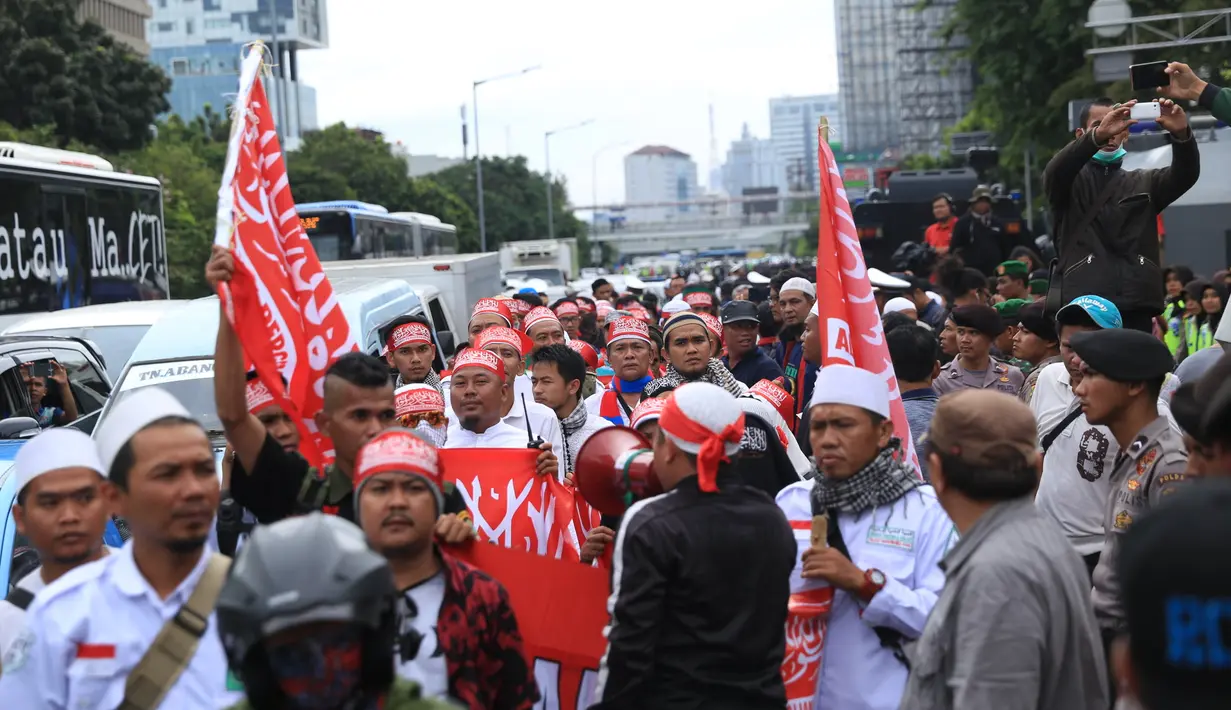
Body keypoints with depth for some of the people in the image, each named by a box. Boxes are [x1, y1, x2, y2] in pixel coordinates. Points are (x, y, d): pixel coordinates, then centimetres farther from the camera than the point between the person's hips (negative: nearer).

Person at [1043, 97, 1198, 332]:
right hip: (1081, 304, -2)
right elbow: (1056, 170, -13)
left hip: (1136, 306, 3)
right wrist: (1099, 134, -30)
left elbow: (1185, 174, 1)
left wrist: (1181, 134, -21)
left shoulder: (1144, 184, 19)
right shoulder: (1069, 182, 11)